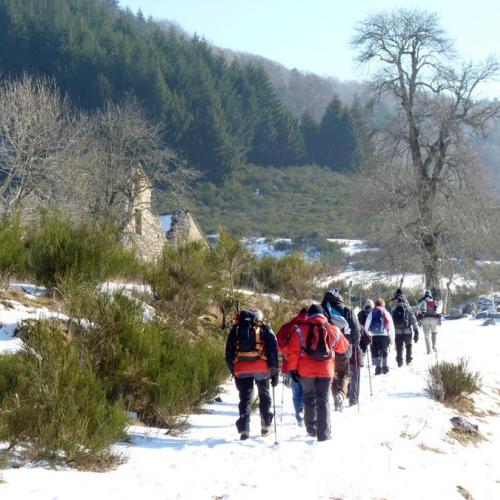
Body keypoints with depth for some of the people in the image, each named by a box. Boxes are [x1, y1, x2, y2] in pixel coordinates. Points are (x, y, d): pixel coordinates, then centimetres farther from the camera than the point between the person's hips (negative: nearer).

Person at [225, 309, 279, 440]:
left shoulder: (235, 329, 18)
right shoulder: (265, 328, 12)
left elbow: (229, 353, 16)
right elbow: (273, 349, 3)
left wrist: (233, 371, 20)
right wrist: (275, 372, 5)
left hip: (241, 369, 1)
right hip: (262, 367, -1)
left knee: (245, 398, 4)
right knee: (264, 395, 17)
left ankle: (244, 429, -9)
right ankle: (265, 425, 20)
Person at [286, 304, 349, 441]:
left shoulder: (300, 330, -3)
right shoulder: (333, 330, 2)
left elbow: (293, 351, -6)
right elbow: (344, 347, 16)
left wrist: (292, 368, 1)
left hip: (306, 371, 0)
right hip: (326, 371, 0)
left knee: (309, 399, 19)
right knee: (323, 401, 3)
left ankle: (311, 429, 25)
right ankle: (324, 434, -3)